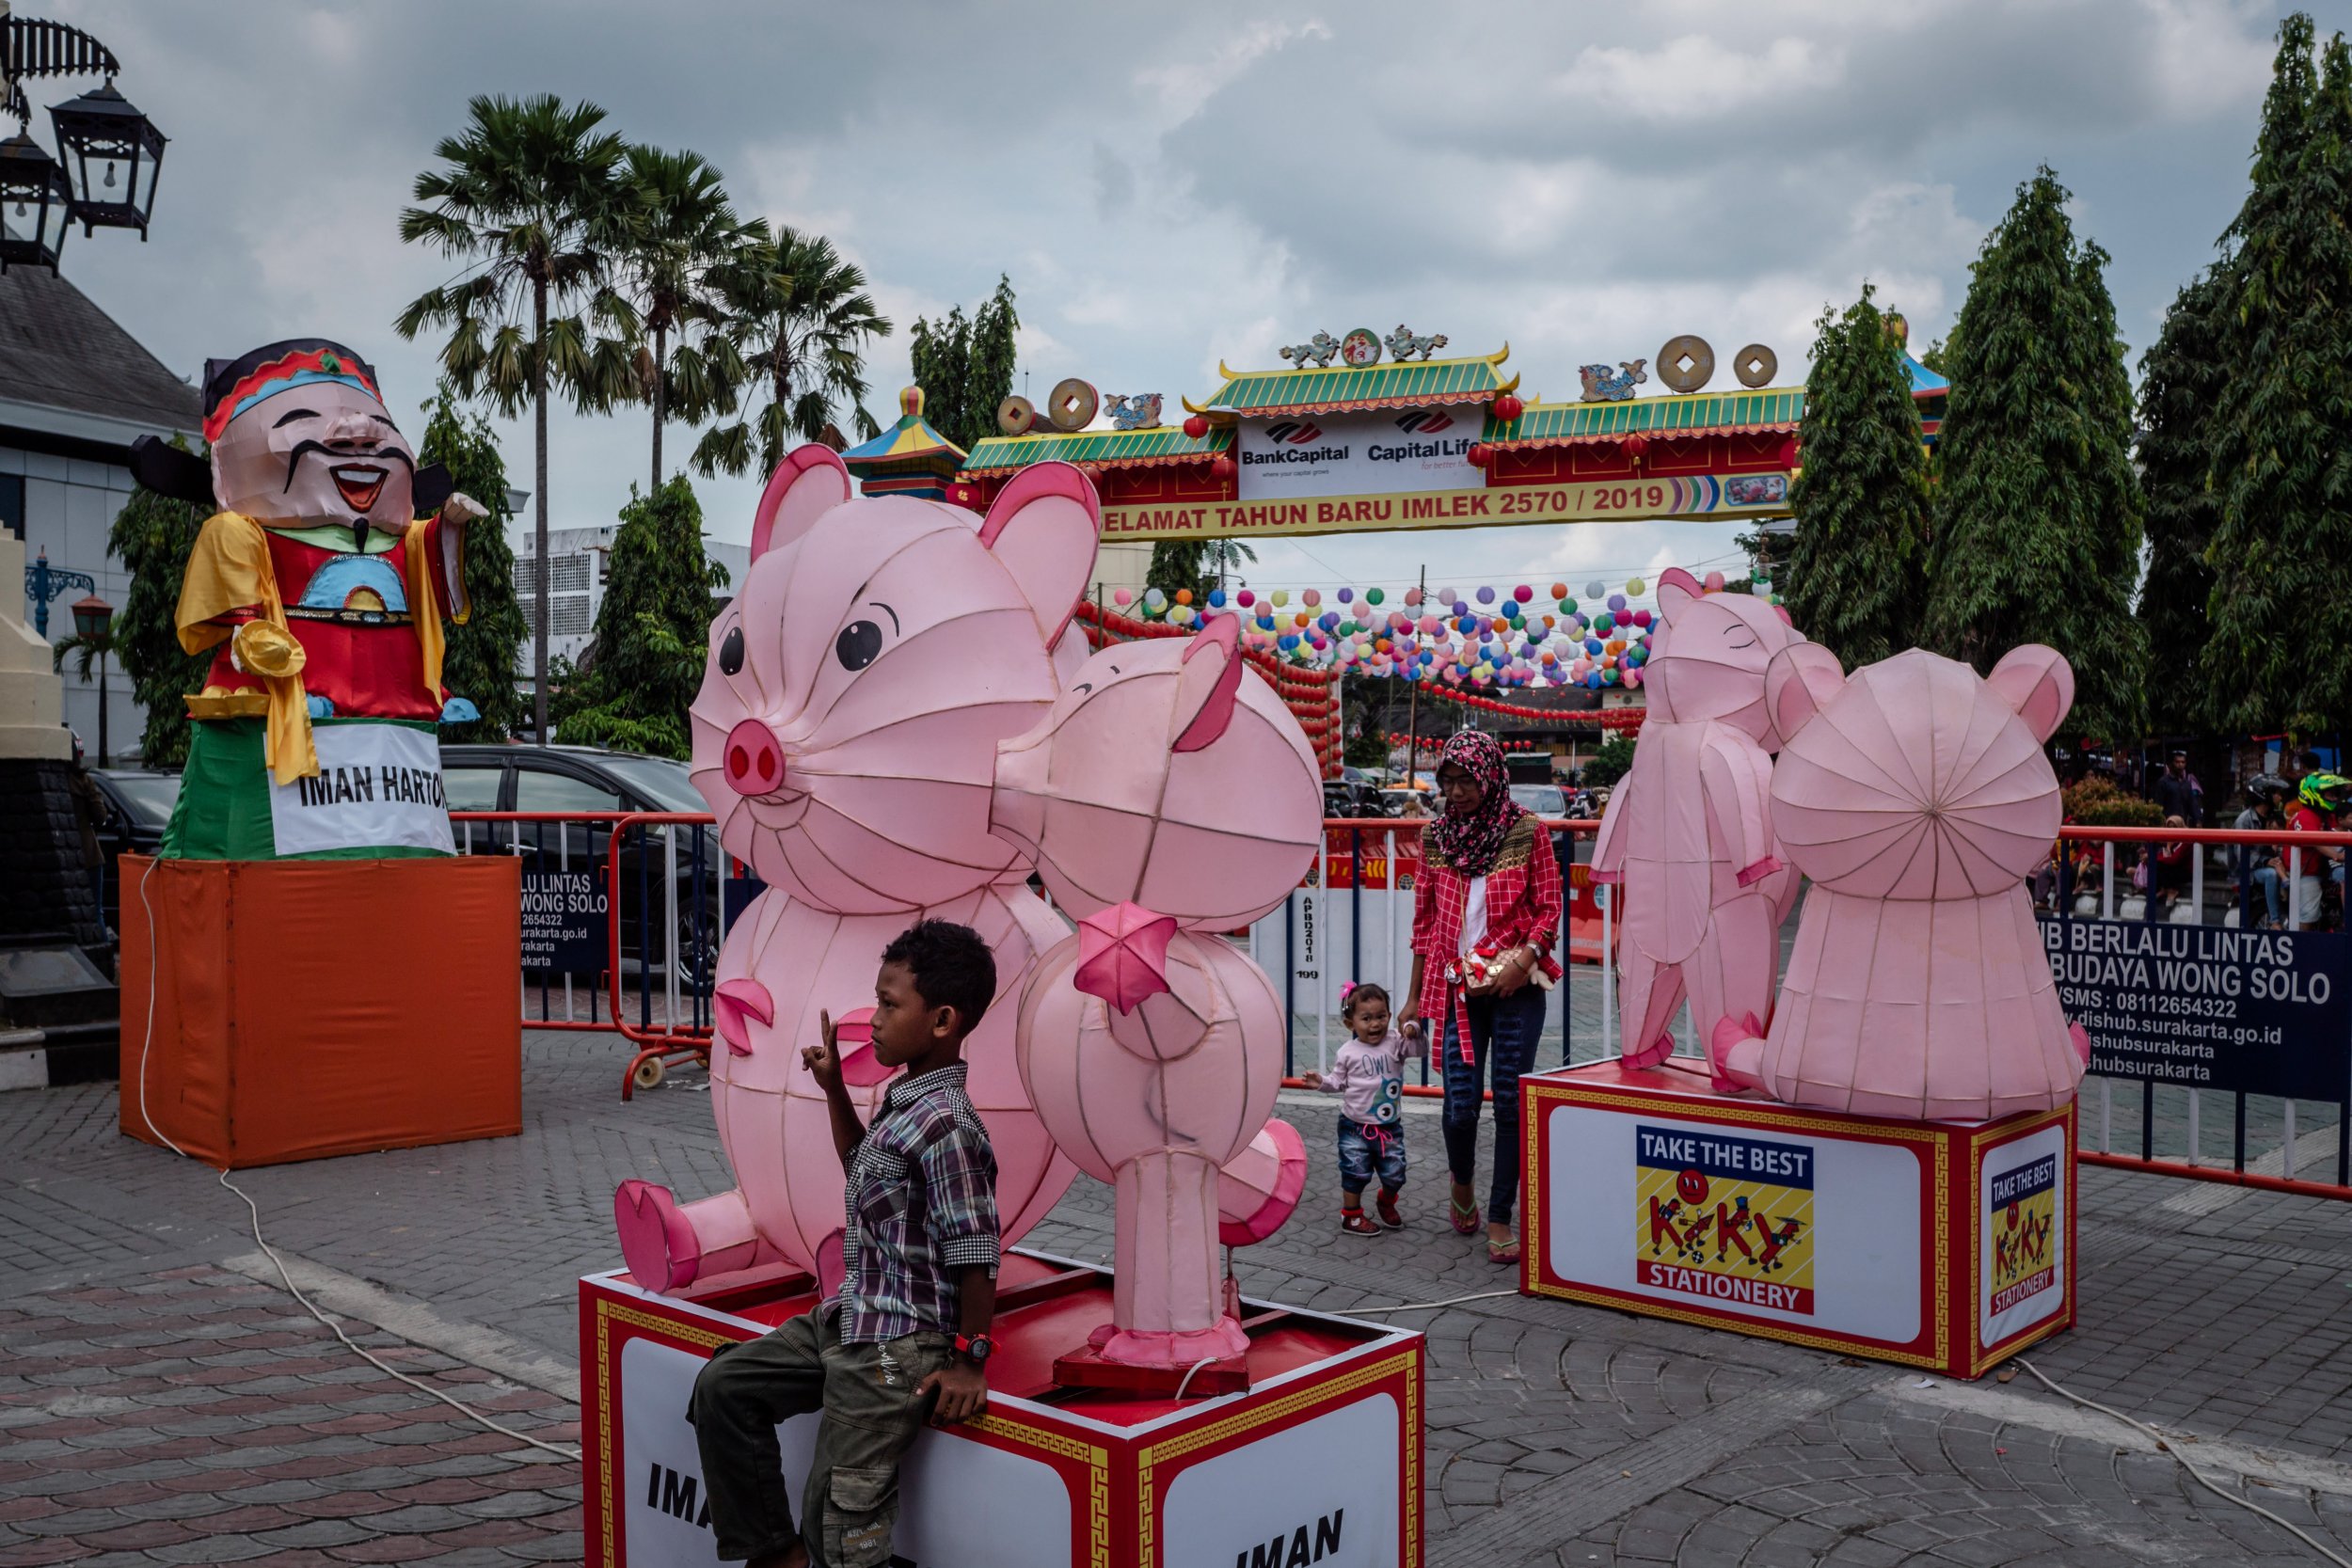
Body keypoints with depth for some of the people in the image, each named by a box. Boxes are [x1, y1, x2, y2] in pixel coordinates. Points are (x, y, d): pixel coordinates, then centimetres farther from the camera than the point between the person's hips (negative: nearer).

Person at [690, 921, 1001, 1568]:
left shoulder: (945, 1127, -22)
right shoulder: (903, 1101, 8)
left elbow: (976, 1255, -21)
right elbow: (865, 1172, 28)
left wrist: (970, 1361, -15)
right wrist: (834, 1090, 19)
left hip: (898, 1345, -10)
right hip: (847, 1316, 10)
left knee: (838, 1515, -5)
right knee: (724, 1386, 10)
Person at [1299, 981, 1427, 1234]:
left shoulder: (1395, 1042, -5)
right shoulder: (1348, 1053, -5)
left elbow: (1421, 1049, -14)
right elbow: (1339, 1082, 5)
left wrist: (1415, 1031, -32)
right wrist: (1322, 1081, -13)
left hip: (1390, 1126, 1)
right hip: (1355, 1126, -1)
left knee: (1395, 1174, 7)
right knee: (1356, 1173, 2)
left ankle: (1387, 1203, 37)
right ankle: (1351, 1215, 21)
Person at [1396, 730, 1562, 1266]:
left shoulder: (1526, 833, -1)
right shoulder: (1435, 838, 7)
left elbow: (1550, 909, 1)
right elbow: (1425, 921, 12)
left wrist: (1521, 961, -16)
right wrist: (1415, 997, 14)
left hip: (1515, 987, -2)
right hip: (1457, 987, 2)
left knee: (1510, 1103, -1)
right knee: (1460, 1104, -1)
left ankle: (1500, 1218, 11)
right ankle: (1462, 1182, 31)